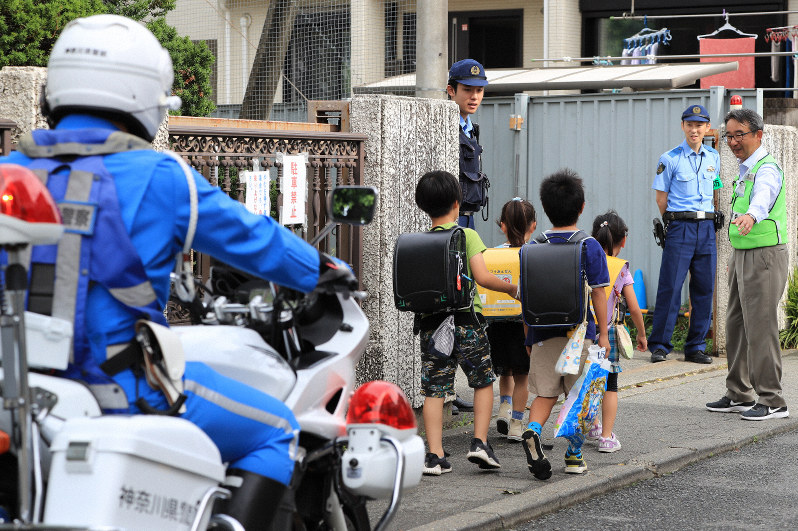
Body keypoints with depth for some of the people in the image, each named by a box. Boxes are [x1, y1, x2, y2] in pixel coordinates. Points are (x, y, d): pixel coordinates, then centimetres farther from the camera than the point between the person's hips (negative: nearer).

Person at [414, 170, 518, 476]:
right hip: (465, 319, -3)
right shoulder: (467, 236, -5)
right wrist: (512, 288, 2)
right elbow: (482, 277, -13)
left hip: (430, 321, 3)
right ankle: (480, 442, 4)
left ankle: (435, 456, -1)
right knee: (483, 382, 14)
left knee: (433, 390, 3)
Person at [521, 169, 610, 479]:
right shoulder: (590, 247, -5)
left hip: (544, 333, 2)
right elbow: (598, 293, -5)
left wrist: (529, 334, 17)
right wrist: (603, 334, 2)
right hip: (580, 331, -2)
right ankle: (574, 455, 10)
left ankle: (532, 431, -18)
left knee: (545, 393, 8)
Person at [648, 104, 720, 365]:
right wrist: (674, 223, 5)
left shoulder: (713, 158, 12)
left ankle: (696, 347, 11)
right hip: (680, 228, -5)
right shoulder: (670, 159, -3)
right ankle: (659, 345, 0)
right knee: (670, 287, -7)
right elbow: (661, 197, 0)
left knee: (704, 288, 4)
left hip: (707, 228, 5)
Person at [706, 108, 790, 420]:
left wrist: (751, 216, -62)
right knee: (736, 325, 14)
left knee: (760, 327, -9)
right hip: (742, 255, 10)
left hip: (764, 256, -10)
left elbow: (763, 197, -40)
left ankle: (772, 401, -3)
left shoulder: (766, 169, -17)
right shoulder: (746, 169, 14)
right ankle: (739, 395, 25)